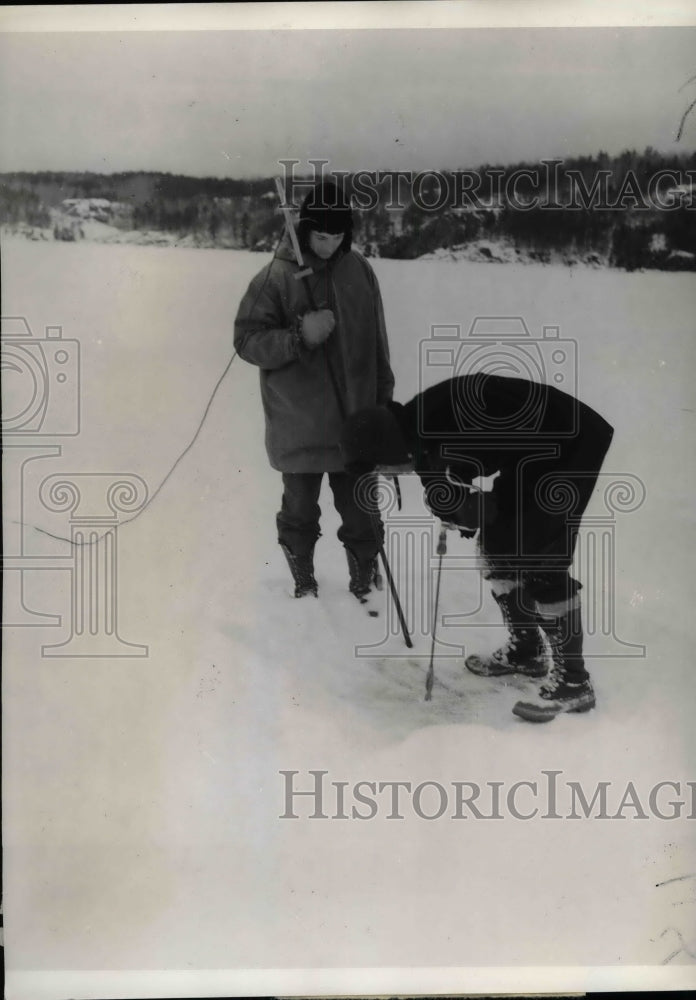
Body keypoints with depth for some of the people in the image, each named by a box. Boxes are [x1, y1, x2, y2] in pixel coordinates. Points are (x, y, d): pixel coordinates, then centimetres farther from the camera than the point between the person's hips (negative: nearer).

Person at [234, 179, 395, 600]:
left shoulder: (359, 271, 3)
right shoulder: (277, 276, -8)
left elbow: (377, 343, 11)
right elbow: (247, 340, -8)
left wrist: (383, 398, 15)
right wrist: (299, 336, -23)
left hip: (354, 421, 3)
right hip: (299, 426, -2)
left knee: (361, 511, 10)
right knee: (300, 510, 10)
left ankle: (365, 581, 29)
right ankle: (303, 581, 31)